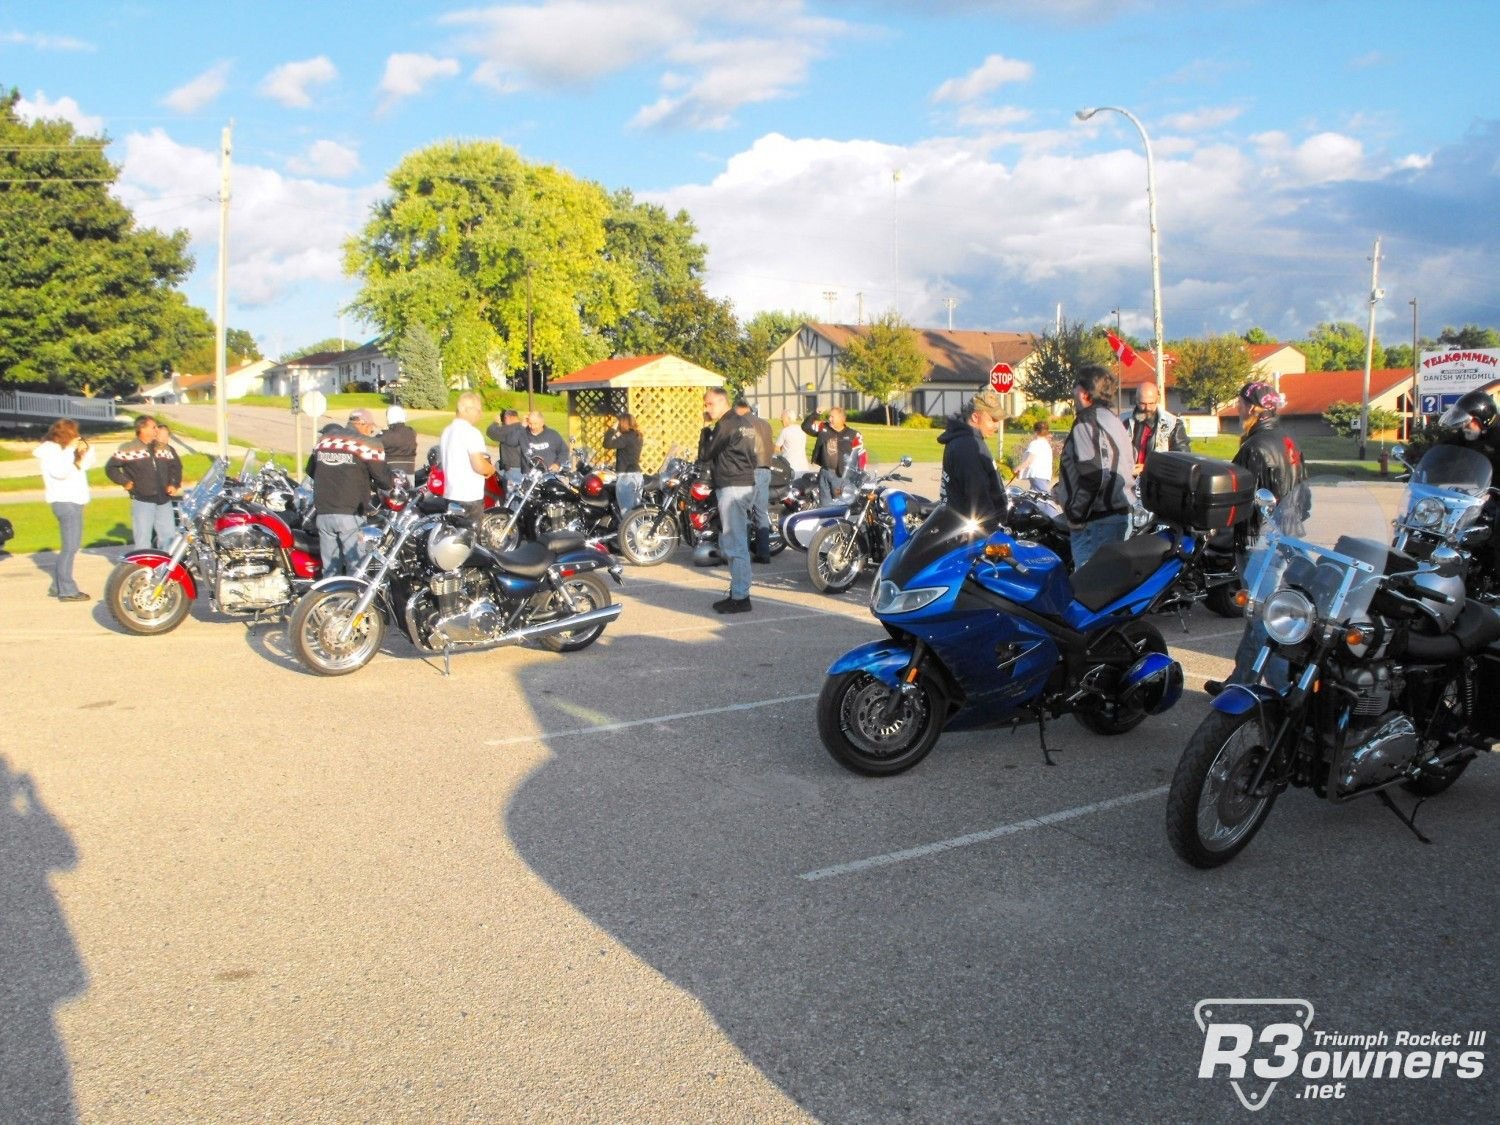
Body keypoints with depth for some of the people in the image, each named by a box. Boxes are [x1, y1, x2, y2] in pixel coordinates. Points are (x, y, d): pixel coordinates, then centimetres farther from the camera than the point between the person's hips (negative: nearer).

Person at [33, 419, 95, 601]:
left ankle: (57, 586, 20)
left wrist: (85, 451, 1)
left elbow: (86, 465, 18)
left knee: (72, 545, 14)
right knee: (70, 547, -11)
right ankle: (67, 590, -10)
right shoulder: (50, 450, -11)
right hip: (65, 502, -10)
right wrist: (70, 450, -23)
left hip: (74, 502, 10)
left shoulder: (65, 449, 16)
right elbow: (60, 471, -26)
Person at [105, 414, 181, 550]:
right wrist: (125, 482, -7)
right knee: (143, 542, -2)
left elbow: (176, 465, 23)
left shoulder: (163, 449, 11)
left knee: (170, 538, 5)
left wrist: (174, 484, 11)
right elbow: (110, 467, -2)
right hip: (142, 500, -5)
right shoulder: (129, 449, -4)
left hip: (164, 500, 5)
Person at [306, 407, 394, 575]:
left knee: (330, 570, 11)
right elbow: (385, 480, -8)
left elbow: (310, 470, 24)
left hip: (323, 513, 6)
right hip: (350, 515, -6)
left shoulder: (324, 440, 12)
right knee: (357, 569, -1)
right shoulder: (369, 444, -6)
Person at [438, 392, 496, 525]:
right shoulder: (471, 432, -16)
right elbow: (479, 466, -24)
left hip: (449, 495, 9)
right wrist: (492, 469, -2)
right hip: (470, 497, -8)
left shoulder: (446, 431, 12)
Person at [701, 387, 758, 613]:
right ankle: (737, 591, 21)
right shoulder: (745, 423, 16)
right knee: (730, 543, 16)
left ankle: (740, 598, -7)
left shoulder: (725, 425, -12)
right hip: (747, 483, 10)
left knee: (735, 545, -8)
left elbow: (707, 454, -6)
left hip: (731, 488, -10)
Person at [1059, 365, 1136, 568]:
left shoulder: (1086, 423, -14)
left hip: (1097, 521, -10)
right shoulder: (1113, 420, 17)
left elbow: (1092, 476, -23)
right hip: (1121, 513, 10)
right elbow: (1125, 469, 22)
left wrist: (1075, 515, -16)